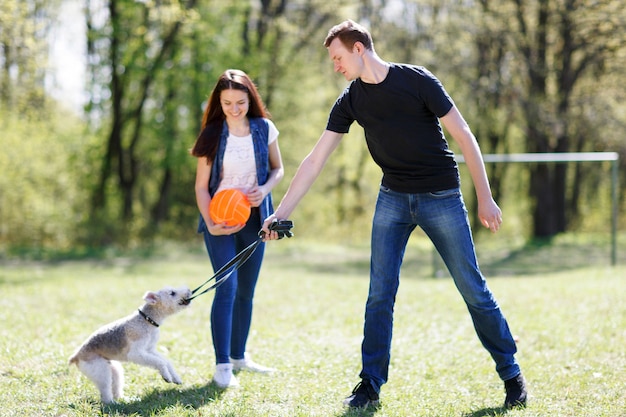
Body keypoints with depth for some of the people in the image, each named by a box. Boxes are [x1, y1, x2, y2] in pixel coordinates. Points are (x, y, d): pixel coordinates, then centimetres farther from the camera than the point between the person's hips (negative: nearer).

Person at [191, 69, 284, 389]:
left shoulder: (264, 129, 1)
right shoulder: (212, 135, -5)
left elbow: (278, 169, 11)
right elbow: (201, 186, -5)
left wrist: (265, 189, -11)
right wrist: (210, 224, -19)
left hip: (253, 218, 3)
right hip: (221, 220, -3)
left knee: (246, 290, 12)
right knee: (227, 288, -14)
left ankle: (239, 355, 26)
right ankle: (222, 365, -14)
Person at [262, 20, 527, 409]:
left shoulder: (417, 81, -13)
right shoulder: (351, 100, 0)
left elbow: (464, 136, -10)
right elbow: (315, 160, 2)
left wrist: (485, 198, -11)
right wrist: (281, 213, -3)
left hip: (441, 197, -4)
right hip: (393, 198, 4)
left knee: (474, 289, 0)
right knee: (380, 293, -3)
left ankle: (512, 375, 13)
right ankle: (370, 384, 5)